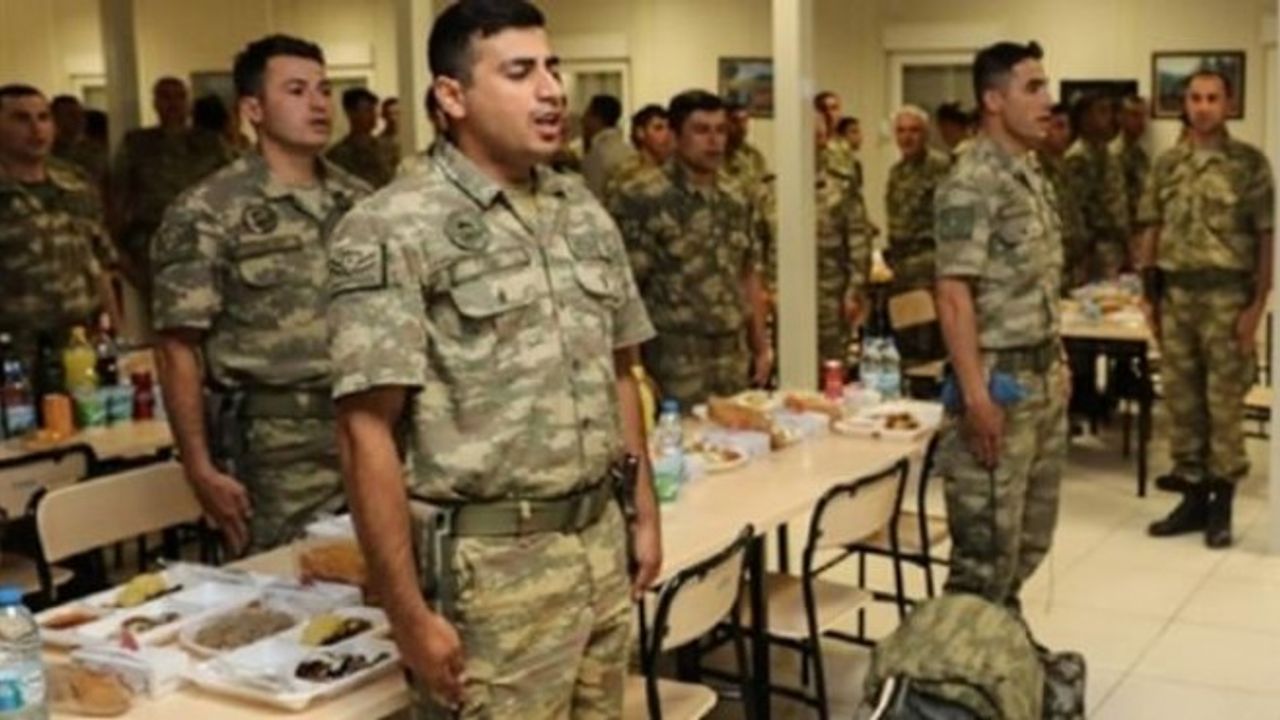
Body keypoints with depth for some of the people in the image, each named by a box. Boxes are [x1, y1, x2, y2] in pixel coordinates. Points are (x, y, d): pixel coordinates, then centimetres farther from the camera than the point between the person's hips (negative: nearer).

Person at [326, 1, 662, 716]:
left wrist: (645, 512, 14)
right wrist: (409, 612, -16)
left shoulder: (585, 211, 8)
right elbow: (369, 434, -15)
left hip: (600, 544, 6)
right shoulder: (393, 230, -13)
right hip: (489, 565, -6)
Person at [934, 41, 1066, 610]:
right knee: (987, 544, -2)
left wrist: (1057, 366, 16)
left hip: (1044, 377, 9)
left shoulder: (1033, 176, 12)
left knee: (1030, 535, 17)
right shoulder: (972, 184, -16)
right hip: (1000, 381, -9)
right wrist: (976, 396, -25)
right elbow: (953, 296, -21)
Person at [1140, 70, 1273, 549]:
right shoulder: (1166, 164, 8)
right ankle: (1192, 497, 19)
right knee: (1181, 400, 8)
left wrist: (1257, 305, -10)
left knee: (1225, 401, 2)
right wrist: (1149, 295, 7)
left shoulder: (1250, 163, -4)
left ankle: (1221, 503, 12)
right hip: (1175, 294, 4)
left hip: (1226, 294, -4)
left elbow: (1266, 238, -5)